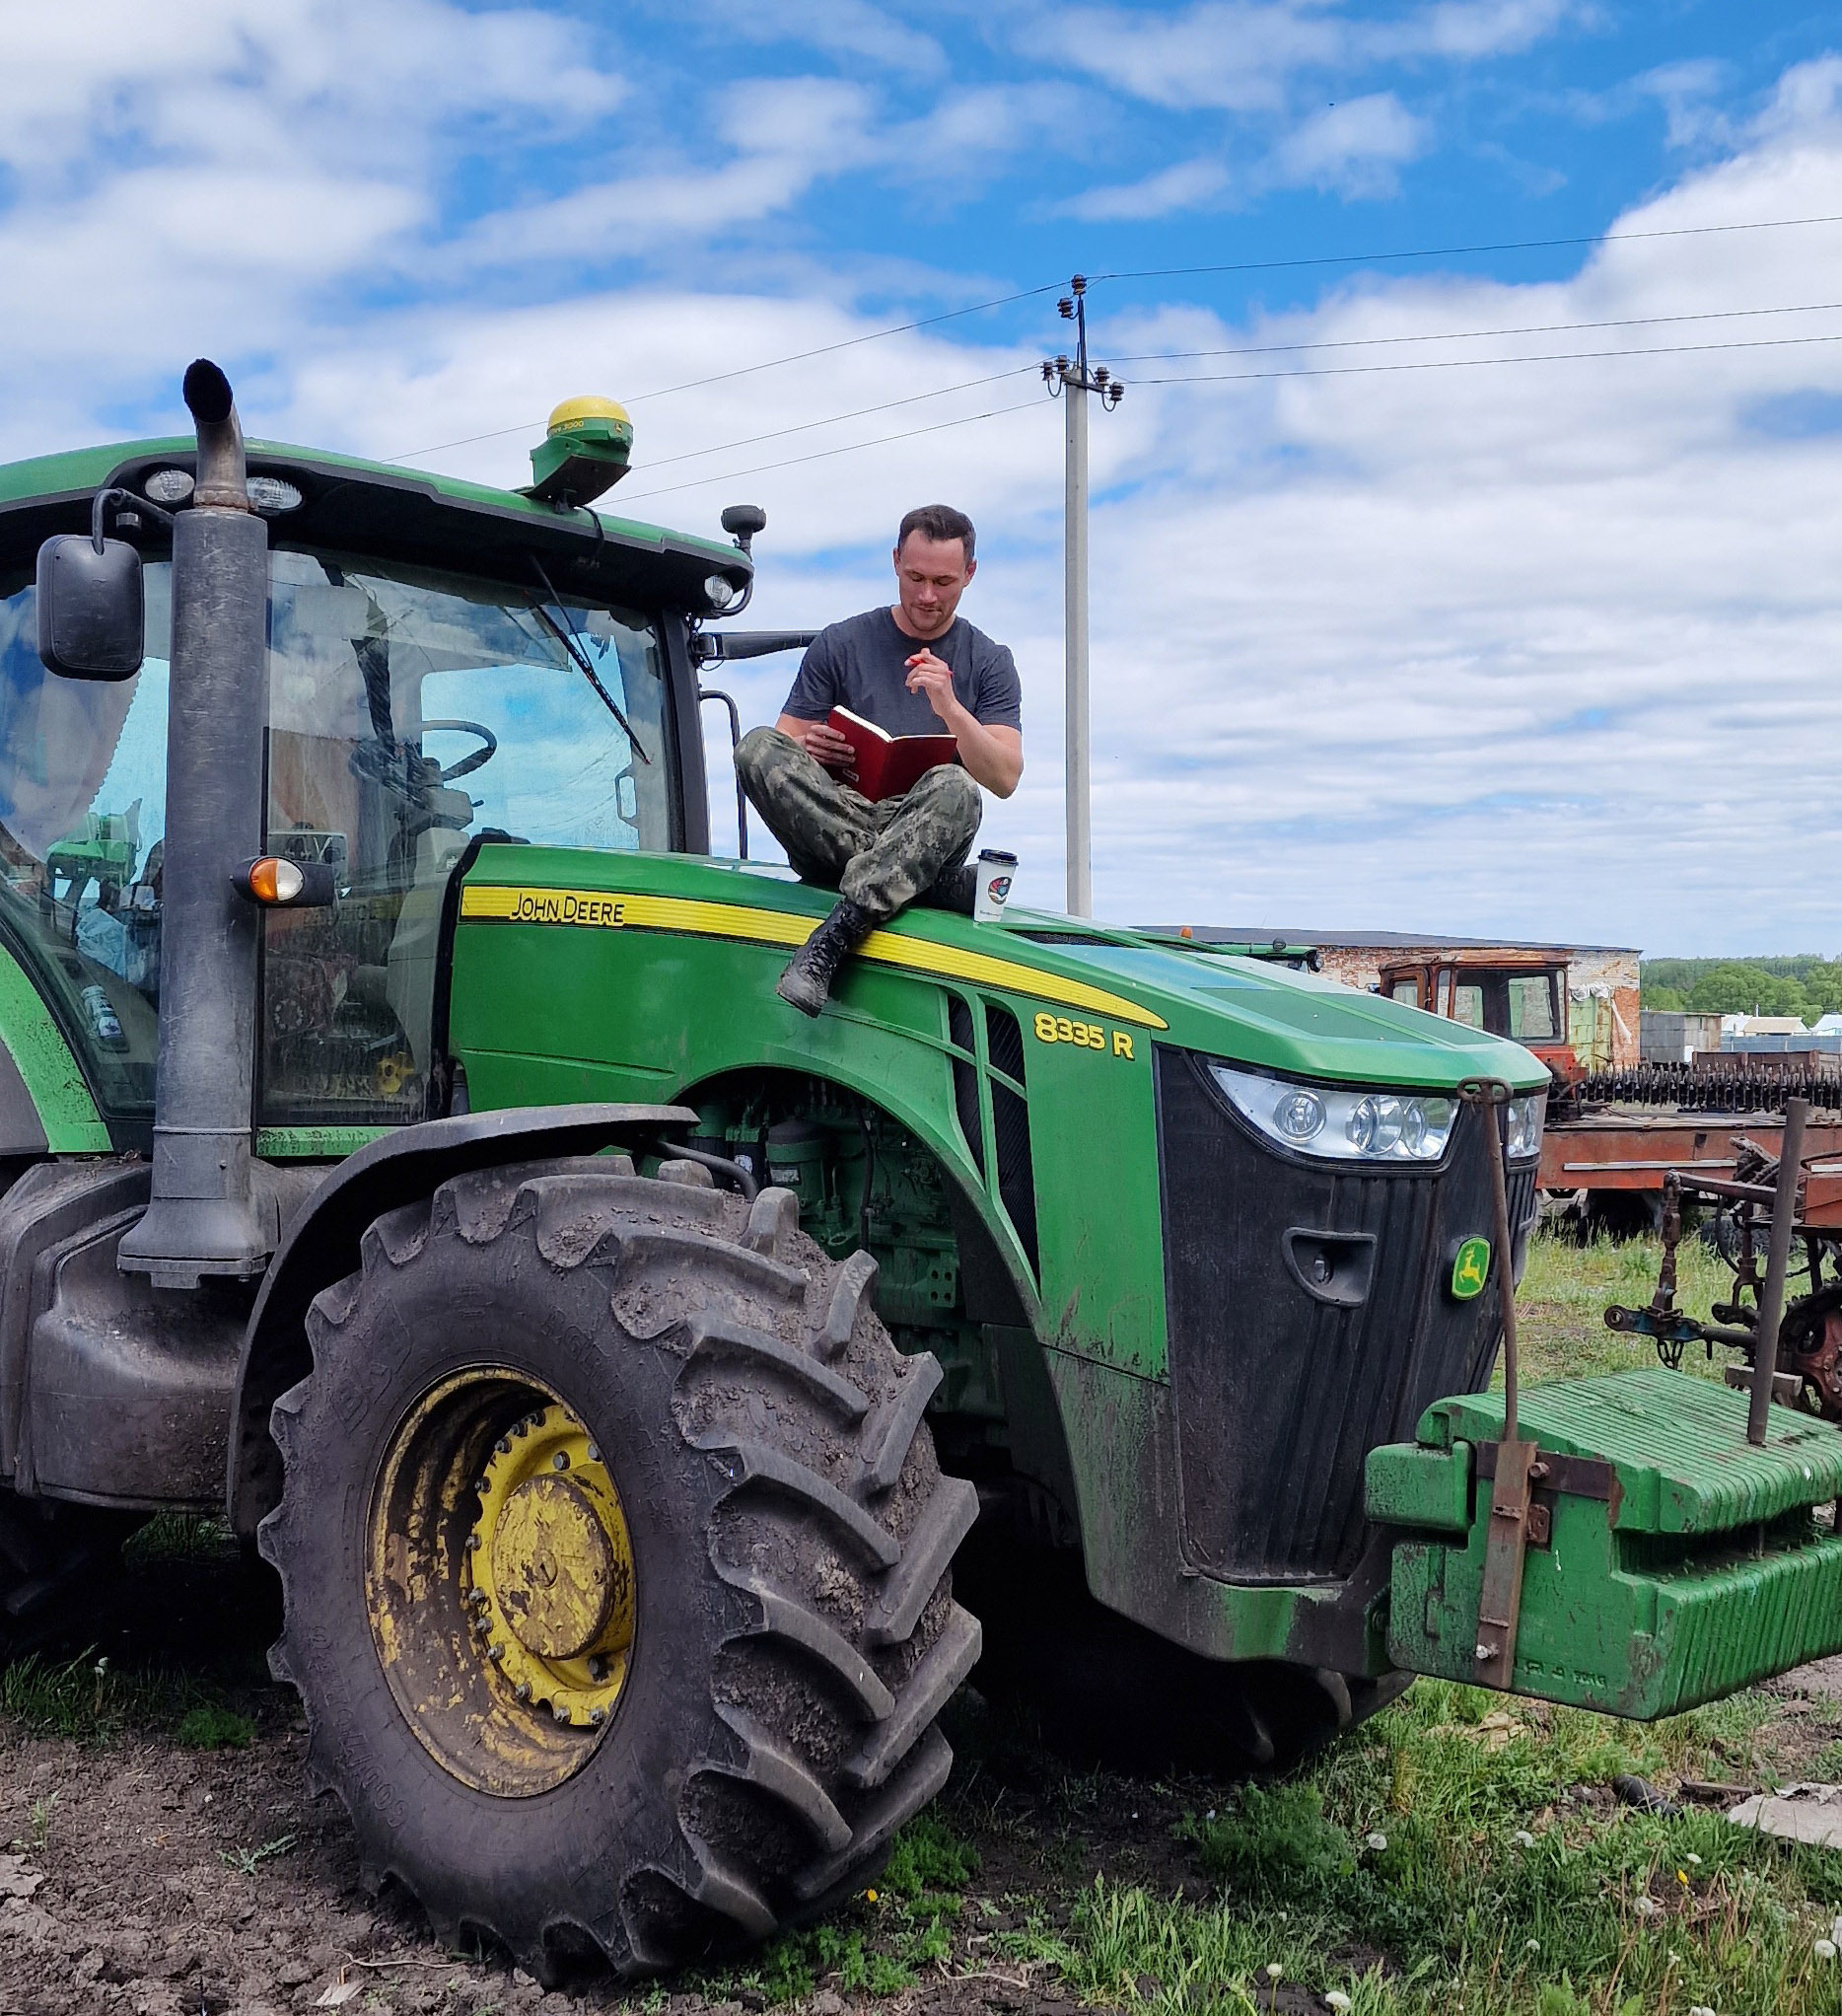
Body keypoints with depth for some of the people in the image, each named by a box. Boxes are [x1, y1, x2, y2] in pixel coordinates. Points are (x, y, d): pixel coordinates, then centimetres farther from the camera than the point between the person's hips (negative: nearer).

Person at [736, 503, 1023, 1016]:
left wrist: (950, 708, -18)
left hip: (929, 835, -1)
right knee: (759, 746, -26)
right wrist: (810, 748, -17)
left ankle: (835, 936, -46)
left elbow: (1004, 779, -3)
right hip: (832, 827, 1)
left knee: (954, 788, -34)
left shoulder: (989, 662, 11)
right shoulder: (840, 645, 12)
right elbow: (784, 747, 8)